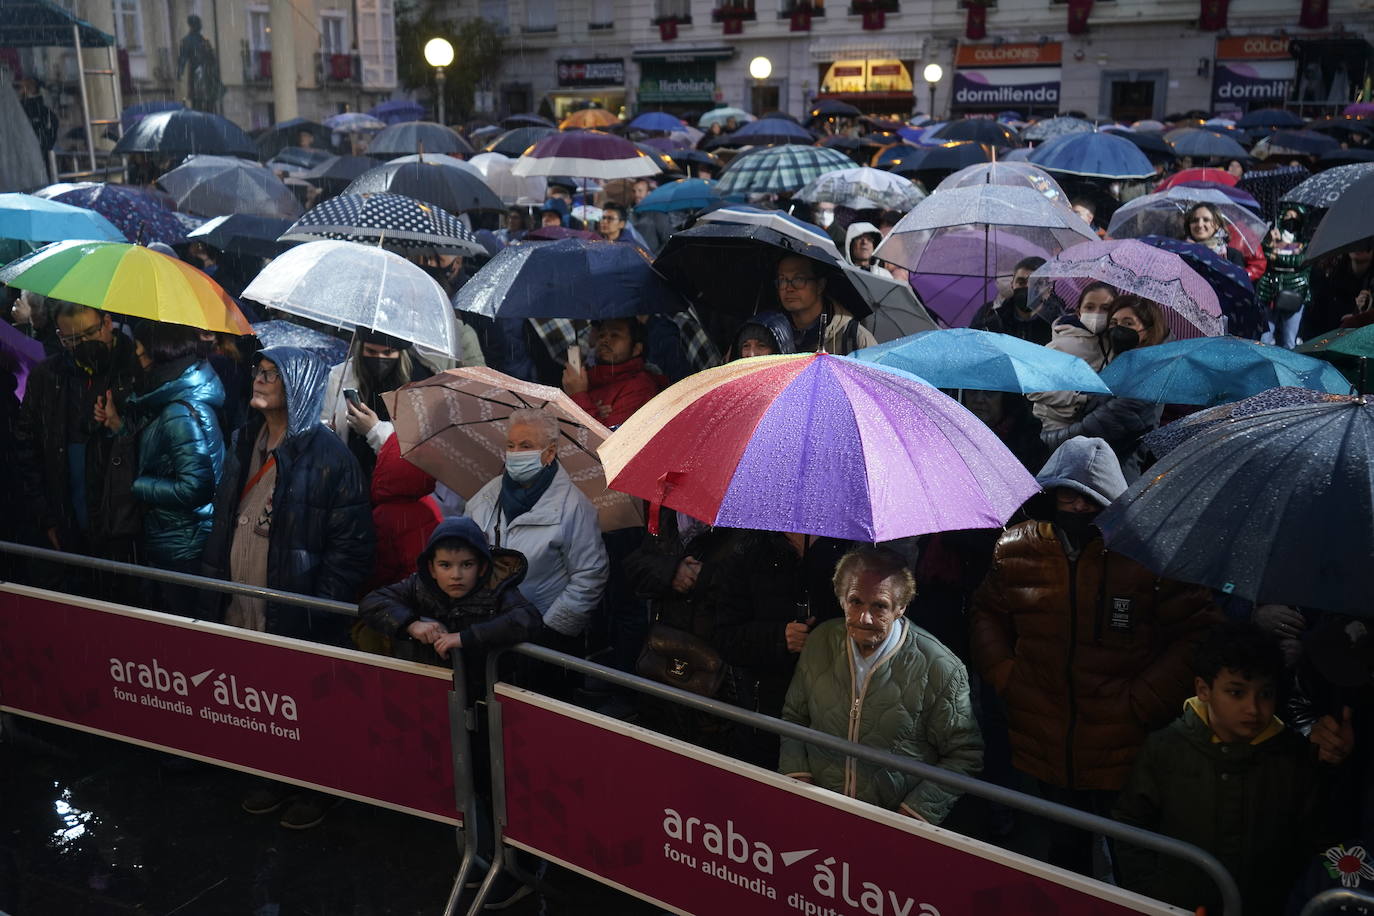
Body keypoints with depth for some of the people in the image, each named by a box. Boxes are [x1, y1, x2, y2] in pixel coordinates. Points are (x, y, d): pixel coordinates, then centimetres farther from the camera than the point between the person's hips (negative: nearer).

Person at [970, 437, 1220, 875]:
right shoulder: (1017, 551, 0)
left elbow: (1198, 631, -6)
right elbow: (987, 613, 17)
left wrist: (1145, 701, -10)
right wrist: (1004, 675, 4)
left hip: (1122, 756, -3)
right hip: (1043, 752, 3)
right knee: (1063, 851, 22)